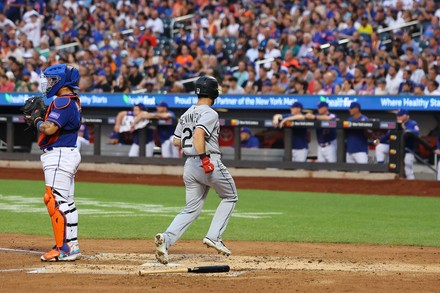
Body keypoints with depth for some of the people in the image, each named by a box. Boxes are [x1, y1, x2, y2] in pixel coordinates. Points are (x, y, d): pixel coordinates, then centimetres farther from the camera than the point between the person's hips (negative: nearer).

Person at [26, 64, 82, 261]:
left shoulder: (63, 102, -16)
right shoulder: (73, 101, 16)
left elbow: (49, 128, -25)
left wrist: (37, 120, -7)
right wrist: (41, 116, 7)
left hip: (59, 155, -11)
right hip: (67, 154, 11)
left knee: (56, 201, -13)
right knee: (66, 203, 14)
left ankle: (64, 249, -16)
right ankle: (72, 246, 17)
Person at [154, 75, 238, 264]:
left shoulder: (186, 115, 14)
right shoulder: (210, 114, -9)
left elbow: (176, 141, 17)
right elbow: (198, 133, -26)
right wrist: (204, 158, -28)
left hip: (190, 164, 7)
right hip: (210, 163, -7)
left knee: (191, 210, 10)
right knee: (230, 197, 16)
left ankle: (167, 238, -13)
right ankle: (213, 236, 4)